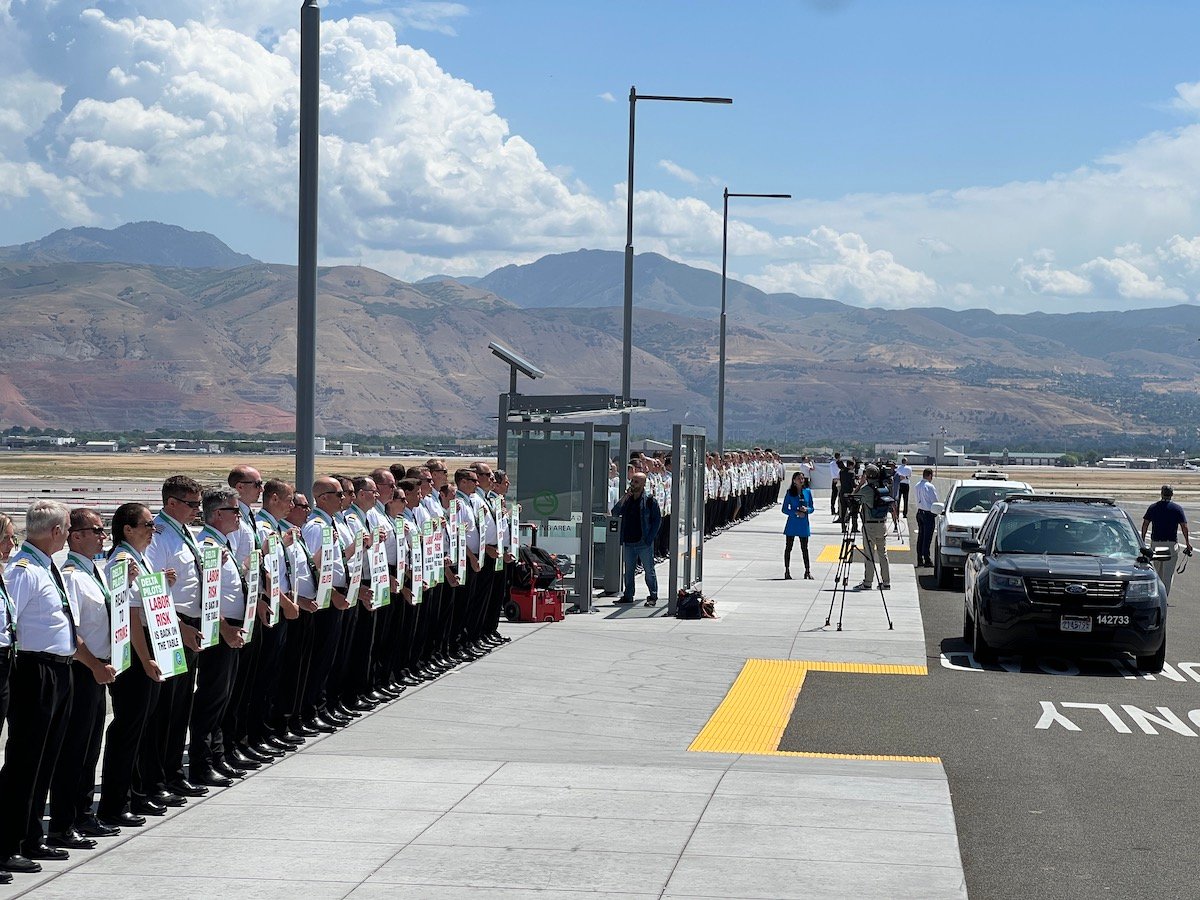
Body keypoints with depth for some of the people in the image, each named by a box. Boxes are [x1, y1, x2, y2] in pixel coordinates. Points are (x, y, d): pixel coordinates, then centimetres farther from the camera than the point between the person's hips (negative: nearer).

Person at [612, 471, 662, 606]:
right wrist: (625, 497, -8)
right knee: (628, 571, 11)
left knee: (649, 571, 0)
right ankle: (628, 596, 19)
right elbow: (615, 512, 1)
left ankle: (653, 596, 5)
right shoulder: (627, 500, 11)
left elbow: (657, 520, -4)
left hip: (644, 543, -5)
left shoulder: (649, 501, -4)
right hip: (628, 542, 5)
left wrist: (649, 538, -11)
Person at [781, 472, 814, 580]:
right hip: (792, 523, -1)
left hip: (804, 524, 1)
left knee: (804, 548, 6)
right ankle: (787, 571, 11)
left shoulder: (807, 492, 4)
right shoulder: (790, 492, -2)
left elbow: (811, 508, 9)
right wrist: (796, 513, -16)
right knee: (788, 547, 4)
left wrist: (806, 509, -13)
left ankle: (808, 571, 11)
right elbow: (785, 509, -2)